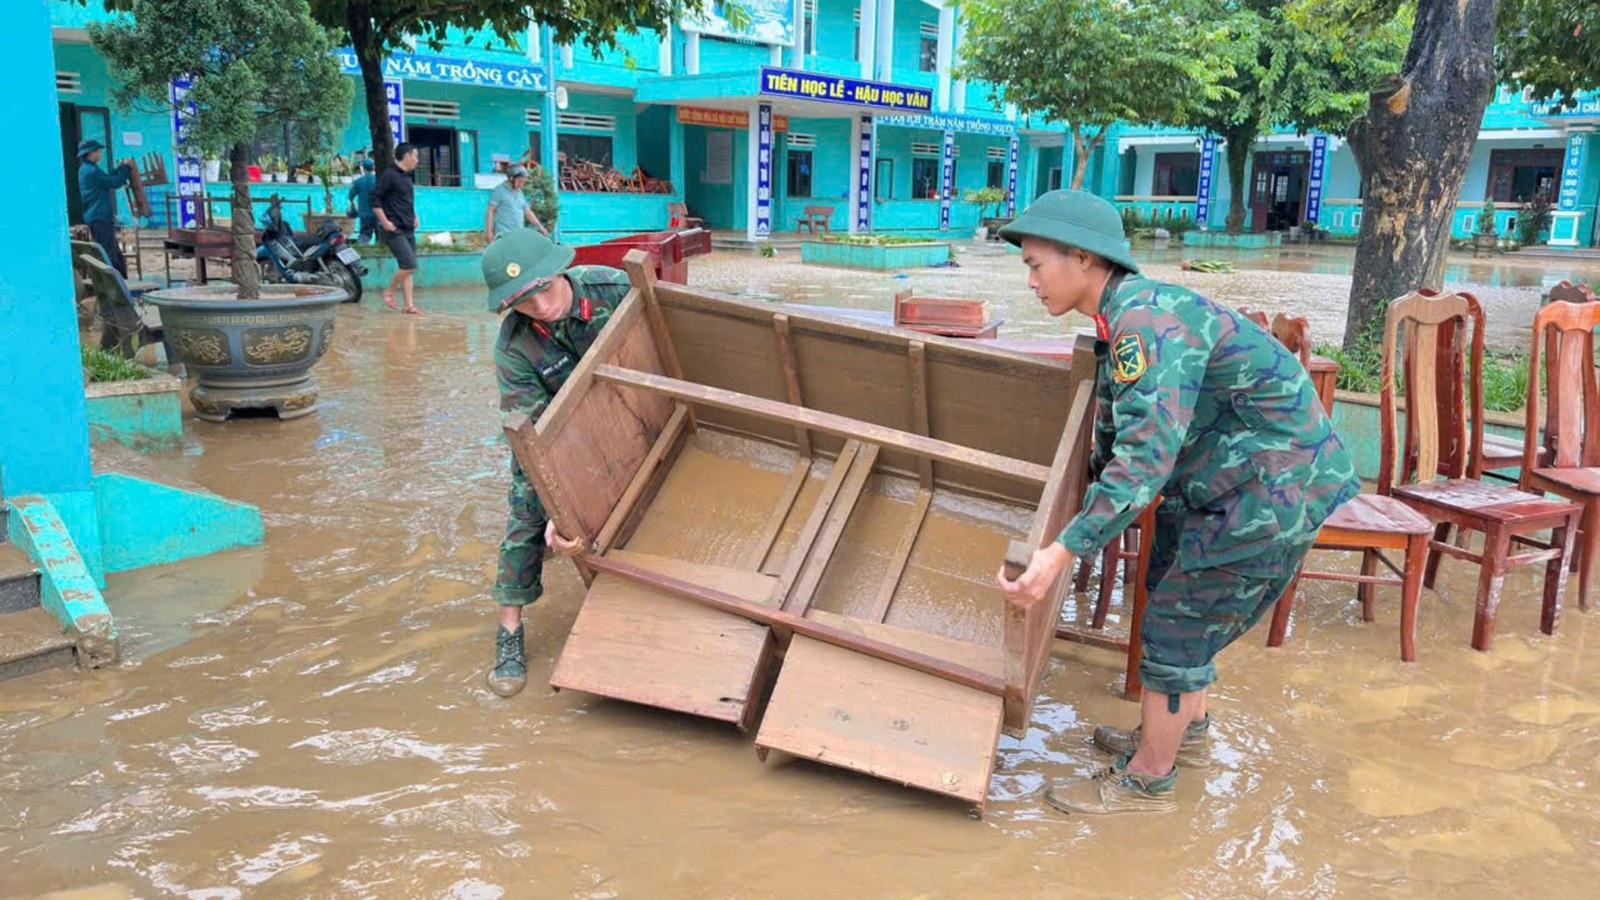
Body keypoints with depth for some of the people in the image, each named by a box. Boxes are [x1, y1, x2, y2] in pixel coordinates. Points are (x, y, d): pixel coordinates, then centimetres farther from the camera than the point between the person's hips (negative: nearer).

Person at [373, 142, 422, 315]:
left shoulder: (407, 178, 16)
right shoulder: (389, 175, -9)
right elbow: (375, 199, -13)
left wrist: (414, 217, 16)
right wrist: (385, 222, -16)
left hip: (408, 230, 8)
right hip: (394, 230, -8)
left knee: (407, 268, 6)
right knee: (409, 265, -16)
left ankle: (409, 305, 6)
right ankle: (389, 291, 4)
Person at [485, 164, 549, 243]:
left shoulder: (520, 193, 18)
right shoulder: (499, 190, -3)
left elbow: (528, 212, 23)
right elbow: (490, 211, -7)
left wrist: (540, 227, 18)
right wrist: (489, 231, -14)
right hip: (503, 235, -7)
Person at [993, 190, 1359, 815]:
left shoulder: (1147, 319, -27)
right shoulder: (1125, 317, 6)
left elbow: (1147, 453, -36)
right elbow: (1118, 427, 22)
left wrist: (1064, 551, -40)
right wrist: (1091, 474, 35)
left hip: (1272, 491, -10)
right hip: (1228, 482, 10)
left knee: (1177, 629, -1)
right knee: (1176, 604, 22)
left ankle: (1145, 780, 17)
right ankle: (1186, 734, 43)